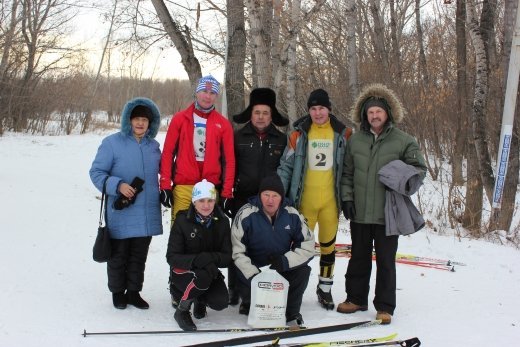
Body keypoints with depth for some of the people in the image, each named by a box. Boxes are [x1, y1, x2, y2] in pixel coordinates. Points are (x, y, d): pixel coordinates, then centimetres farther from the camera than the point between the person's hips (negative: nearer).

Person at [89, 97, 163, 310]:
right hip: (121, 215, -4)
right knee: (119, 256, 9)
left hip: (147, 216, 4)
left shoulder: (153, 146, 8)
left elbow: (161, 172, 22)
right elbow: (96, 173, -8)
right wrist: (118, 185, -20)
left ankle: (133, 292, 27)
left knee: (139, 257, 13)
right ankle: (117, 292, 26)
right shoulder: (112, 143, -8)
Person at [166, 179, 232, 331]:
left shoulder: (222, 222, -5)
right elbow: (172, 257, -16)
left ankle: (200, 298, 16)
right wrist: (196, 260, -35)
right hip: (183, 271, -3)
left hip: (210, 271, 3)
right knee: (203, 278, -35)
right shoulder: (182, 221, -14)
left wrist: (212, 258, -31)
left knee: (220, 302, -21)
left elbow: (227, 256, -7)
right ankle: (181, 311, -8)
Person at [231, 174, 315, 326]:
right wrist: (253, 274, -29)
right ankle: (250, 304, 11)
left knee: (302, 270, -23)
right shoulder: (246, 215, -18)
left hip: (283, 268, 2)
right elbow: (238, 252, -18)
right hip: (252, 269, -1)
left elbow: (308, 246, -7)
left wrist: (285, 260, -23)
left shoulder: (292, 215, -9)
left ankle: (291, 312, -2)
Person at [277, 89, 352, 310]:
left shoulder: (343, 134, 2)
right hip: (304, 200, -1)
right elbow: (286, 166, 1)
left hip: (331, 201, 1)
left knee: (328, 245, 11)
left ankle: (325, 288, 25)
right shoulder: (299, 134, -1)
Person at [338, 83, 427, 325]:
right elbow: (346, 172, 12)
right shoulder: (355, 141, 7)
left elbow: (419, 168, 2)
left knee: (385, 260, 3)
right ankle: (356, 298, 29)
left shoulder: (403, 141, -2)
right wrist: (347, 198, 3)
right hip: (359, 212, 3)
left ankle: (385, 307, 13)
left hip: (387, 213, -3)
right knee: (359, 257, 15)